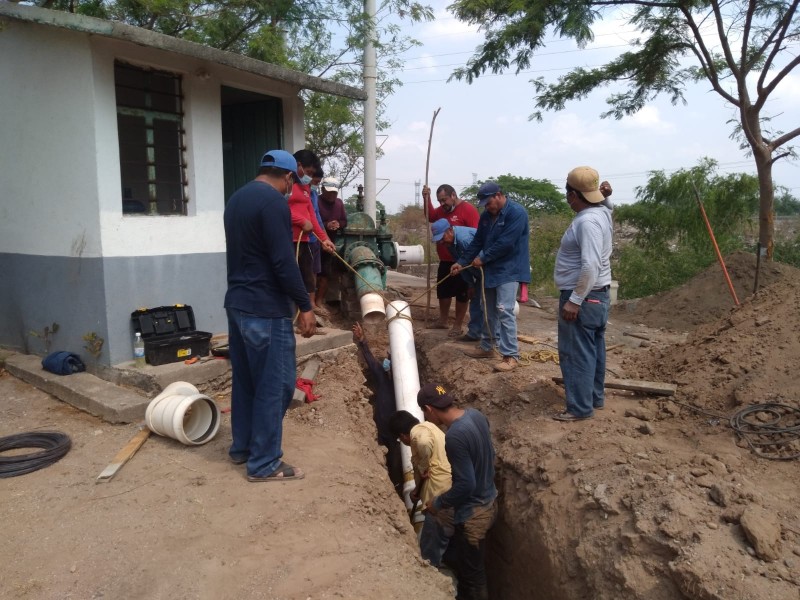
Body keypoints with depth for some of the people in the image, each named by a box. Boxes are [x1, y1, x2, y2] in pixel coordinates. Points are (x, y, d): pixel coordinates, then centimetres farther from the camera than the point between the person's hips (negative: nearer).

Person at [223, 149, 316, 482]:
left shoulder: (236, 198, 14)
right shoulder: (274, 202, -15)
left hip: (237, 302, 10)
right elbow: (283, 261, -21)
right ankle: (264, 463, 8)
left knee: (245, 380, 18)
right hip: (266, 309, -9)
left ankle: (242, 447, 30)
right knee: (275, 385, 0)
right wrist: (305, 306, -14)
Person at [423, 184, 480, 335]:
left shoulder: (468, 209, -15)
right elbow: (430, 217, 20)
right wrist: (426, 198, 4)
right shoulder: (443, 209, 10)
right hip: (445, 261, 8)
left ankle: (458, 326, 12)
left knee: (461, 294, 4)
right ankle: (442, 321, 31)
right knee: (443, 291, 16)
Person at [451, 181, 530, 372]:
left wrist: (483, 258, -14)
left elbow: (505, 243, -22)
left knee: (504, 311, -14)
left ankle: (511, 355, -9)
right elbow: (477, 241, 12)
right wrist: (462, 262, 4)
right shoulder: (487, 216, 9)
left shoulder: (516, 213, -17)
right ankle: (487, 347, 28)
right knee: (490, 311, 15)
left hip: (509, 270, -8)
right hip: (491, 270, 8)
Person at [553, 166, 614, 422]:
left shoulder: (587, 221, -22)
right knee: (593, 349, 18)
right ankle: (594, 397, 31)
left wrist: (574, 300, -25)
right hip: (596, 295, 10)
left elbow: (590, 266, -30)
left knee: (576, 353, -1)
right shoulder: (599, 213, 10)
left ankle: (580, 407, 9)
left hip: (582, 297, -10)